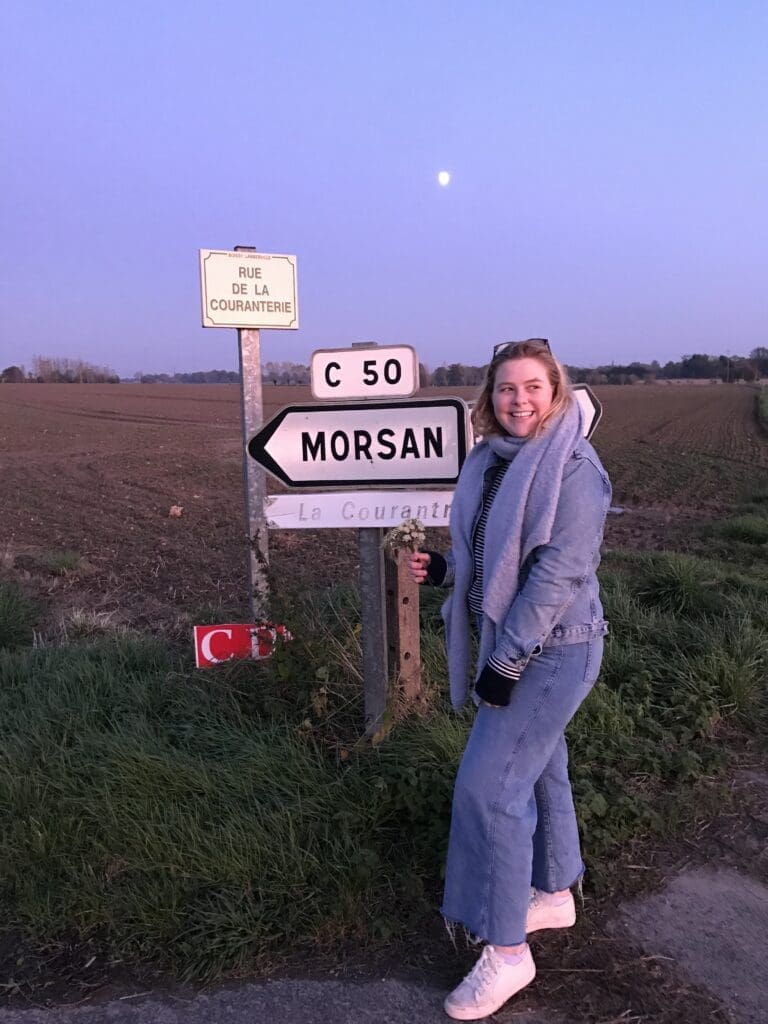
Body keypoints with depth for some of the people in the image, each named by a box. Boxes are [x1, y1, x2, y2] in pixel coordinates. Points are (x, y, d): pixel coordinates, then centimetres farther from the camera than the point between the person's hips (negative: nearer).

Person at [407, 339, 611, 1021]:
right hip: (507, 642, 8)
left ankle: (506, 952, 11)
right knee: (537, 769, 21)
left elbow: (559, 570, -23)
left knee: (487, 787, -7)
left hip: (551, 650, -8)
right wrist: (443, 569, 0)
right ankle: (554, 894, 43)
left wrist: (507, 660, -21)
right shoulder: (491, 460, 6)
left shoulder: (572, 467, -18)